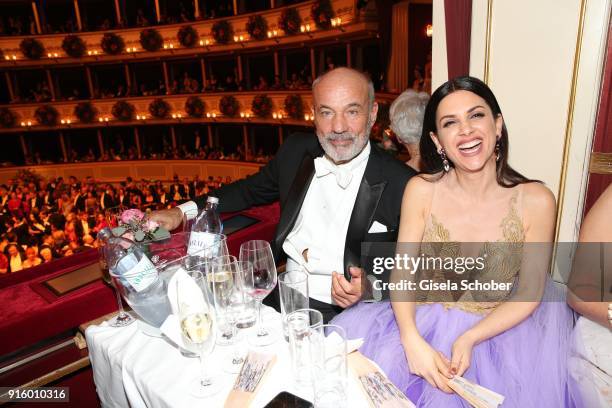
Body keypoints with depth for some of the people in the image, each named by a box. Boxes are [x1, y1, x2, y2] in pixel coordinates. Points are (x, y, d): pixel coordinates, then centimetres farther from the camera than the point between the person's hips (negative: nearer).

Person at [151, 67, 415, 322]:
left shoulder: (401, 184, -14)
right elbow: (252, 190, 16)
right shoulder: (296, 150, 0)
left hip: (343, 313, -3)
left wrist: (369, 287, -23)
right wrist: (183, 212, 9)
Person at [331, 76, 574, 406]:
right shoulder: (421, 190, -8)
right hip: (422, 322, 2)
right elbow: (402, 272, -7)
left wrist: (468, 339, -19)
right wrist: (412, 340, -23)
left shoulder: (535, 201, -11)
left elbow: (529, 294, -5)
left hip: (497, 328, -1)